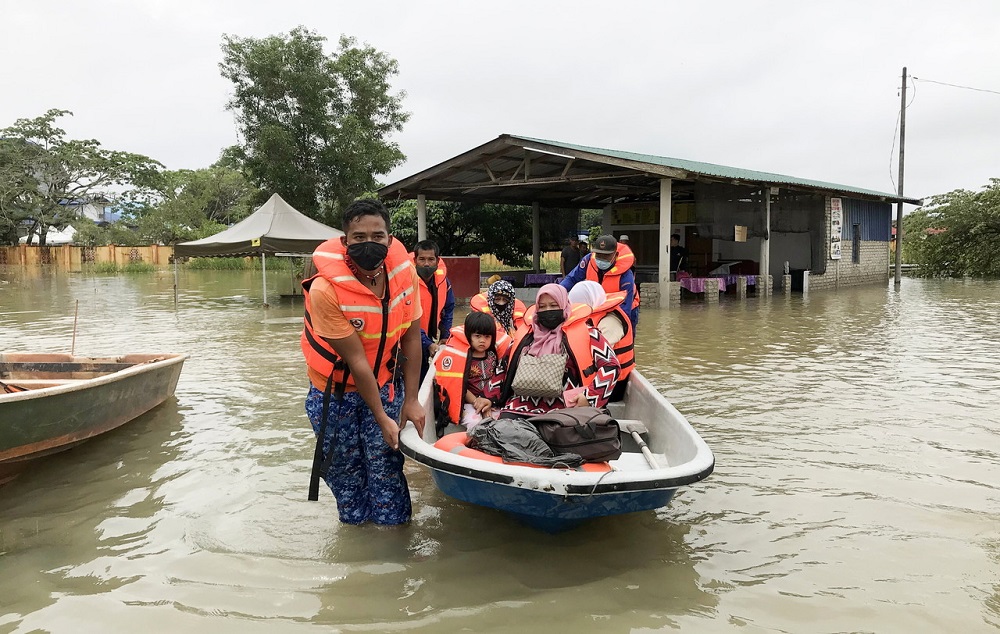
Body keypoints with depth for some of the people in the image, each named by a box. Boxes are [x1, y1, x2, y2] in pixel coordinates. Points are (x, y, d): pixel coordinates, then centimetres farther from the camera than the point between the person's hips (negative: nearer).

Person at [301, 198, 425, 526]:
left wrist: (411, 399, -6)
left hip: (385, 384, 2)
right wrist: (382, 419, -17)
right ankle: (355, 524, 36)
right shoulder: (326, 289, -28)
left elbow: (411, 336, -6)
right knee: (344, 468, 12)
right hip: (336, 391, -2)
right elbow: (356, 360, -24)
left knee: (386, 465, 2)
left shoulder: (404, 270, -16)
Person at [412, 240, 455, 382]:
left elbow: (448, 308, 12)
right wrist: (428, 344, -30)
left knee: (423, 379, 15)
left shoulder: (443, 279, -4)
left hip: (427, 338, 6)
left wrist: (445, 336, 5)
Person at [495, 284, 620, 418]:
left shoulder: (584, 332, 6)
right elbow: (504, 365, 29)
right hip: (521, 408, 3)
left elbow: (611, 365, 3)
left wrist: (589, 396, -9)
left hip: (564, 410, -3)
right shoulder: (526, 334, 20)